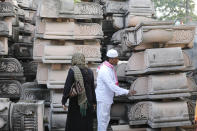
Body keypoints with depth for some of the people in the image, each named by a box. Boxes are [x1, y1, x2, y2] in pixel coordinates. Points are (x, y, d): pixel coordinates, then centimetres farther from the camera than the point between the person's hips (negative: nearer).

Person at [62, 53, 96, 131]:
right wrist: (94, 102, 15)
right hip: (88, 102, 4)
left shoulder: (72, 70, -11)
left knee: (73, 124, 7)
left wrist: (63, 101, -9)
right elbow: (92, 88, 6)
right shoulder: (89, 72, 3)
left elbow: (67, 87, -14)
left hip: (75, 102, -4)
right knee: (87, 124, 12)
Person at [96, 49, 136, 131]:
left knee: (106, 118, 18)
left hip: (107, 97, 10)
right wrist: (127, 92, -25)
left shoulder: (110, 68, 7)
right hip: (102, 99, -10)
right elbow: (112, 86, -28)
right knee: (102, 119, 0)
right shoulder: (105, 70, -24)